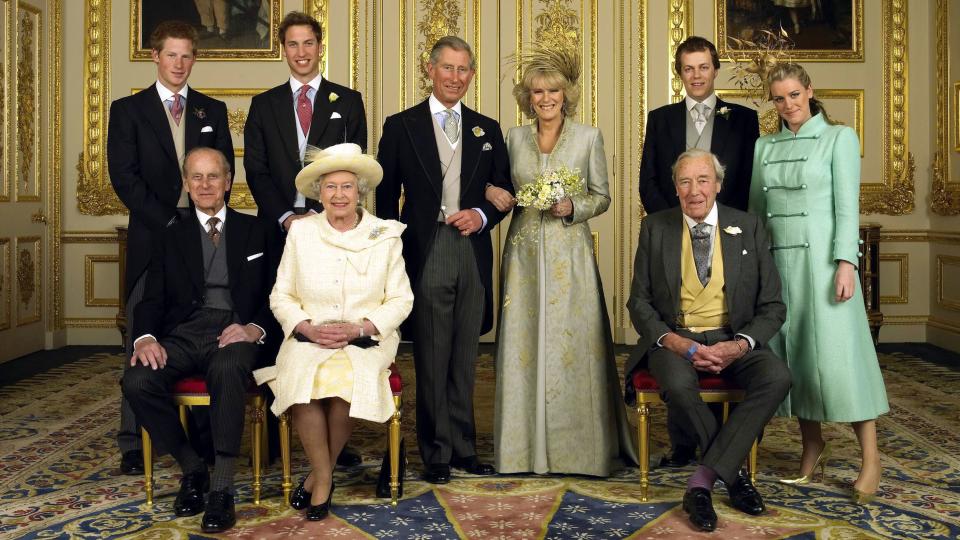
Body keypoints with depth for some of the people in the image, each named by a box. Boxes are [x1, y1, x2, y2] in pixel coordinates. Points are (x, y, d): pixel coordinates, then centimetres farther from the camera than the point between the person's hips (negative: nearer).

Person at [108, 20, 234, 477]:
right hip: (152, 235, -1)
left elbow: (224, 170, 9)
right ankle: (134, 442, 6)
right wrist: (167, 222, -10)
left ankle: (202, 434, 10)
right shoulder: (128, 109, 8)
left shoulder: (213, 110, 15)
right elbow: (123, 175, -1)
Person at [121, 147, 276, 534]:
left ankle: (222, 489, -29)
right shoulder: (171, 237, 19)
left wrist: (256, 328, -12)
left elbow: (274, 293, 9)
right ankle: (191, 468, -4)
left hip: (234, 332, -3)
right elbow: (153, 299, 11)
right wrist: (146, 338, -11)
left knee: (228, 369, -38)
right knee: (137, 382, -26)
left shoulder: (254, 231, 15)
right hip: (183, 332, 3)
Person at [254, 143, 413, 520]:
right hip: (308, 338, 1)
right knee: (303, 379, -31)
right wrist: (308, 328, -12)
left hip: (366, 339, -1)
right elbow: (281, 296, 7)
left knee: (346, 380, -32)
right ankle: (324, 477, -9)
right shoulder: (301, 232, 6)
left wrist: (359, 328, -13)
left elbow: (400, 300, 2)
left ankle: (320, 474, -6)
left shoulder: (385, 236, 3)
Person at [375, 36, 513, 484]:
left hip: (473, 253, 3)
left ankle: (464, 447, 22)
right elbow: (386, 195, 5)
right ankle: (437, 453, 14)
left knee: (464, 359, 11)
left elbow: (505, 190, 15)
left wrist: (482, 215, -5)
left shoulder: (487, 129, 13)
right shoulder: (401, 126, 4)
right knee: (431, 360, 2)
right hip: (425, 254, -3)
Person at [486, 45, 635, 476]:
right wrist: (492, 193, -7)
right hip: (525, 253, 2)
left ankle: (575, 445, 13)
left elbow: (602, 197, 5)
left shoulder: (589, 137, 2)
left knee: (572, 345, -1)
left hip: (570, 254, -2)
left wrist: (572, 207, -13)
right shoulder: (514, 137, 9)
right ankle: (526, 445, 15)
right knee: (523, 344, 3)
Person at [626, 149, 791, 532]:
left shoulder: (749, 228, 4)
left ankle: (702, 481, -23)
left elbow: (772, 306, 4)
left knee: (777, 378, -29)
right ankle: (733, 472, -9)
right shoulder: (655, 228, 3)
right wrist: (674, 342, -16)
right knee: (678, 385, -35)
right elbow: (639, 302, 3)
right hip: (675, 338, -1)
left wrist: (739, 345, -16)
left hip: (732, 339, 2)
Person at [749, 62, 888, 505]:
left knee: (837, 351, -6)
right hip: (777, 259, 4)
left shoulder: (839, 137, 1)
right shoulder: (764, 147, 13)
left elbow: (847, 205, -6)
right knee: (790, 350, 5)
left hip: (821, 257, -4)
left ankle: (870, 459, 3)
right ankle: (812, 445, 17)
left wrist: (845, 263, -15)